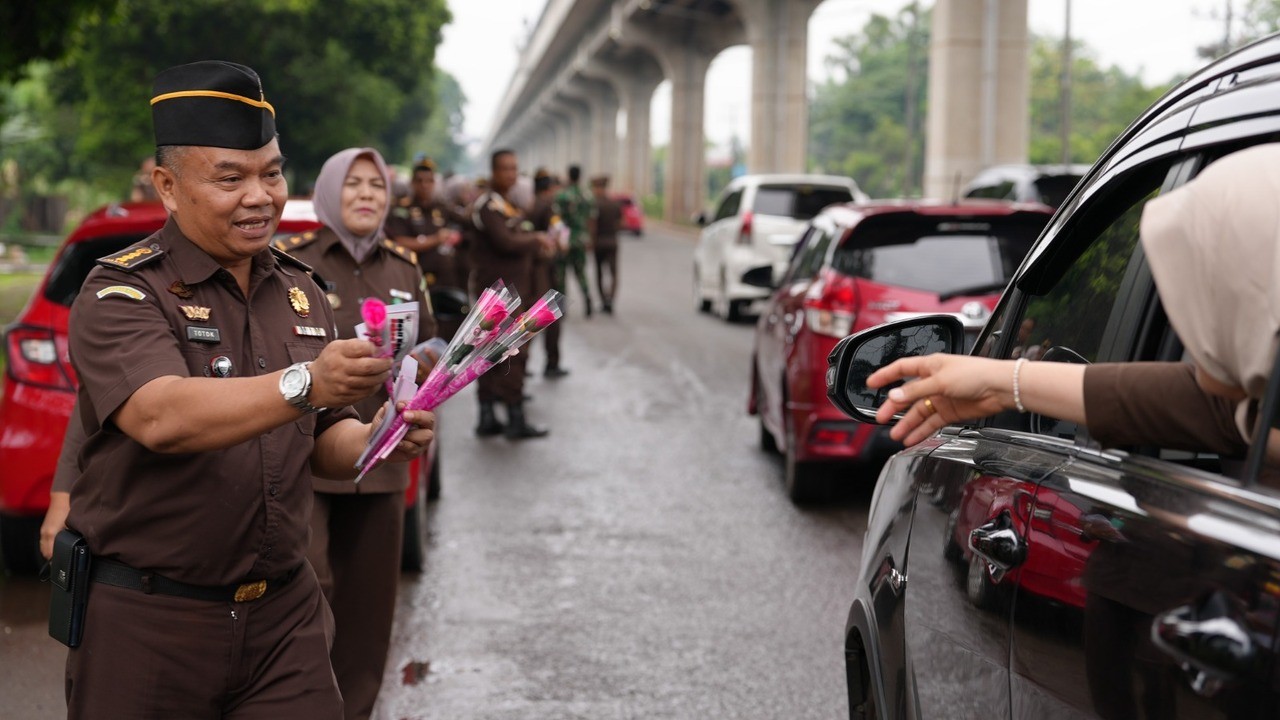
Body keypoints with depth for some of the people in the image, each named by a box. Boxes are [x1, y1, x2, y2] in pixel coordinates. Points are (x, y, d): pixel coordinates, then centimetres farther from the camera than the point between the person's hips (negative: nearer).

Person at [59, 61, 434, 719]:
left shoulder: (300, 293, 10)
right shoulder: (121, 292, -9)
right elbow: (161, 418, -28)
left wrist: (381, 441, -10)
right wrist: (306, 384, -41)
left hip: (285, 614, 4)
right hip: (148, 621, -4)